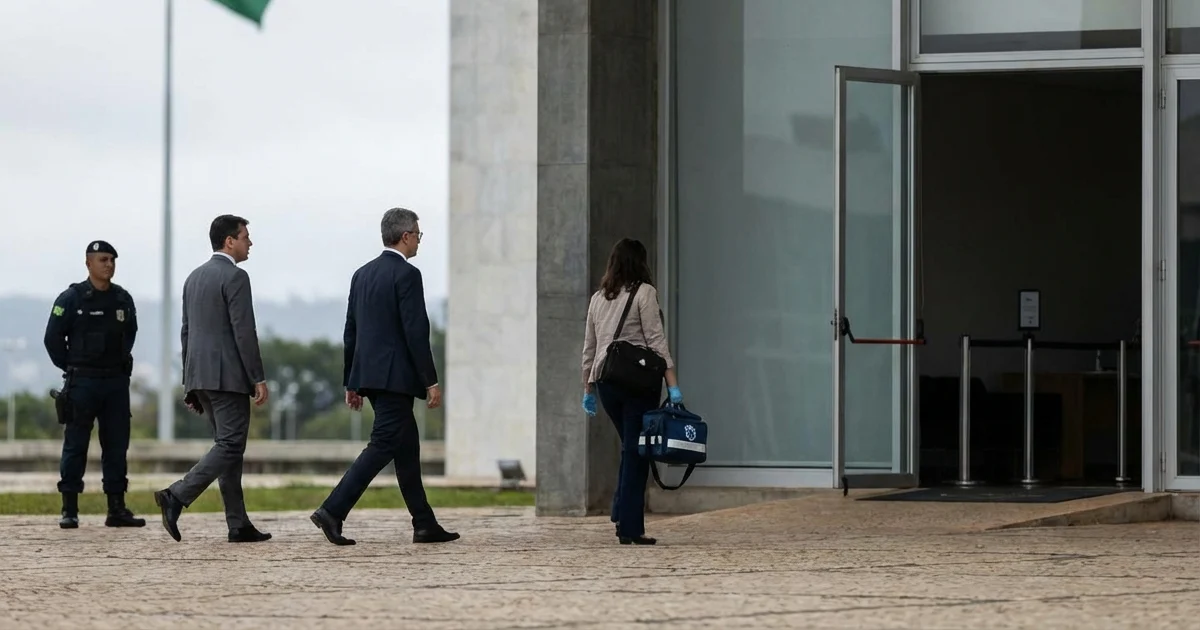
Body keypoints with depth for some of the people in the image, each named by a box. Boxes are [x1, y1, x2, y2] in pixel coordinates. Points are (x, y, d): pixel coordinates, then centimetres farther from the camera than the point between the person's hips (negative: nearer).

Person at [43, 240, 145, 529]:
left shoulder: (123, 299, 9)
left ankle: (117, 509, 8)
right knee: (75, 445, -2)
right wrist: (72, 369, 1)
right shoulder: (71, 299, -5)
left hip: (116, 381, 5)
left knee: (117, 445, 4)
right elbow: (53, 338, -2)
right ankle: (69, 510, 1)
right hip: (82, 383, -5)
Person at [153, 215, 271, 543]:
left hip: (200, 375, 9)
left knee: (229, 447, 11)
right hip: (228, 376, -9)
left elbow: (186, 332, 18)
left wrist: (190, 383, 21)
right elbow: (244, 332, -16)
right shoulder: (235, 277, -10)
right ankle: (176, 497, -21)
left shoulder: (194, 277, 16)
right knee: (229, 446, -8)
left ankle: (239, 525, 8)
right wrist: (259, 379, -13)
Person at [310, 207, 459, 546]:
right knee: (382, 445, -9)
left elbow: (351, 331, 16)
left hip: (368, 375, 9)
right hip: (395, 376, -9)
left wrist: (351, 382, 20)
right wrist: (431, 381, -13)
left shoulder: (362, 274, 14)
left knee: (407, 447, 13)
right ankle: (333, 511, -19)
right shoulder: (407, 275, -11)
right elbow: (416, 331, -16)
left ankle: (425, 524, 15)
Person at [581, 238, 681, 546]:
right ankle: (630, 528, -3)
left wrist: (588, 389, 23)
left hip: (605, 380, 6)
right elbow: (656, 341, -11)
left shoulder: (598, 298, 12)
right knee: (636, 453, -2)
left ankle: (621, 515, 10)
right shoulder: (644, 293, -5)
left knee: (629, 448, 20)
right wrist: (672, 385, -11)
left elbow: (589, 348, 16)